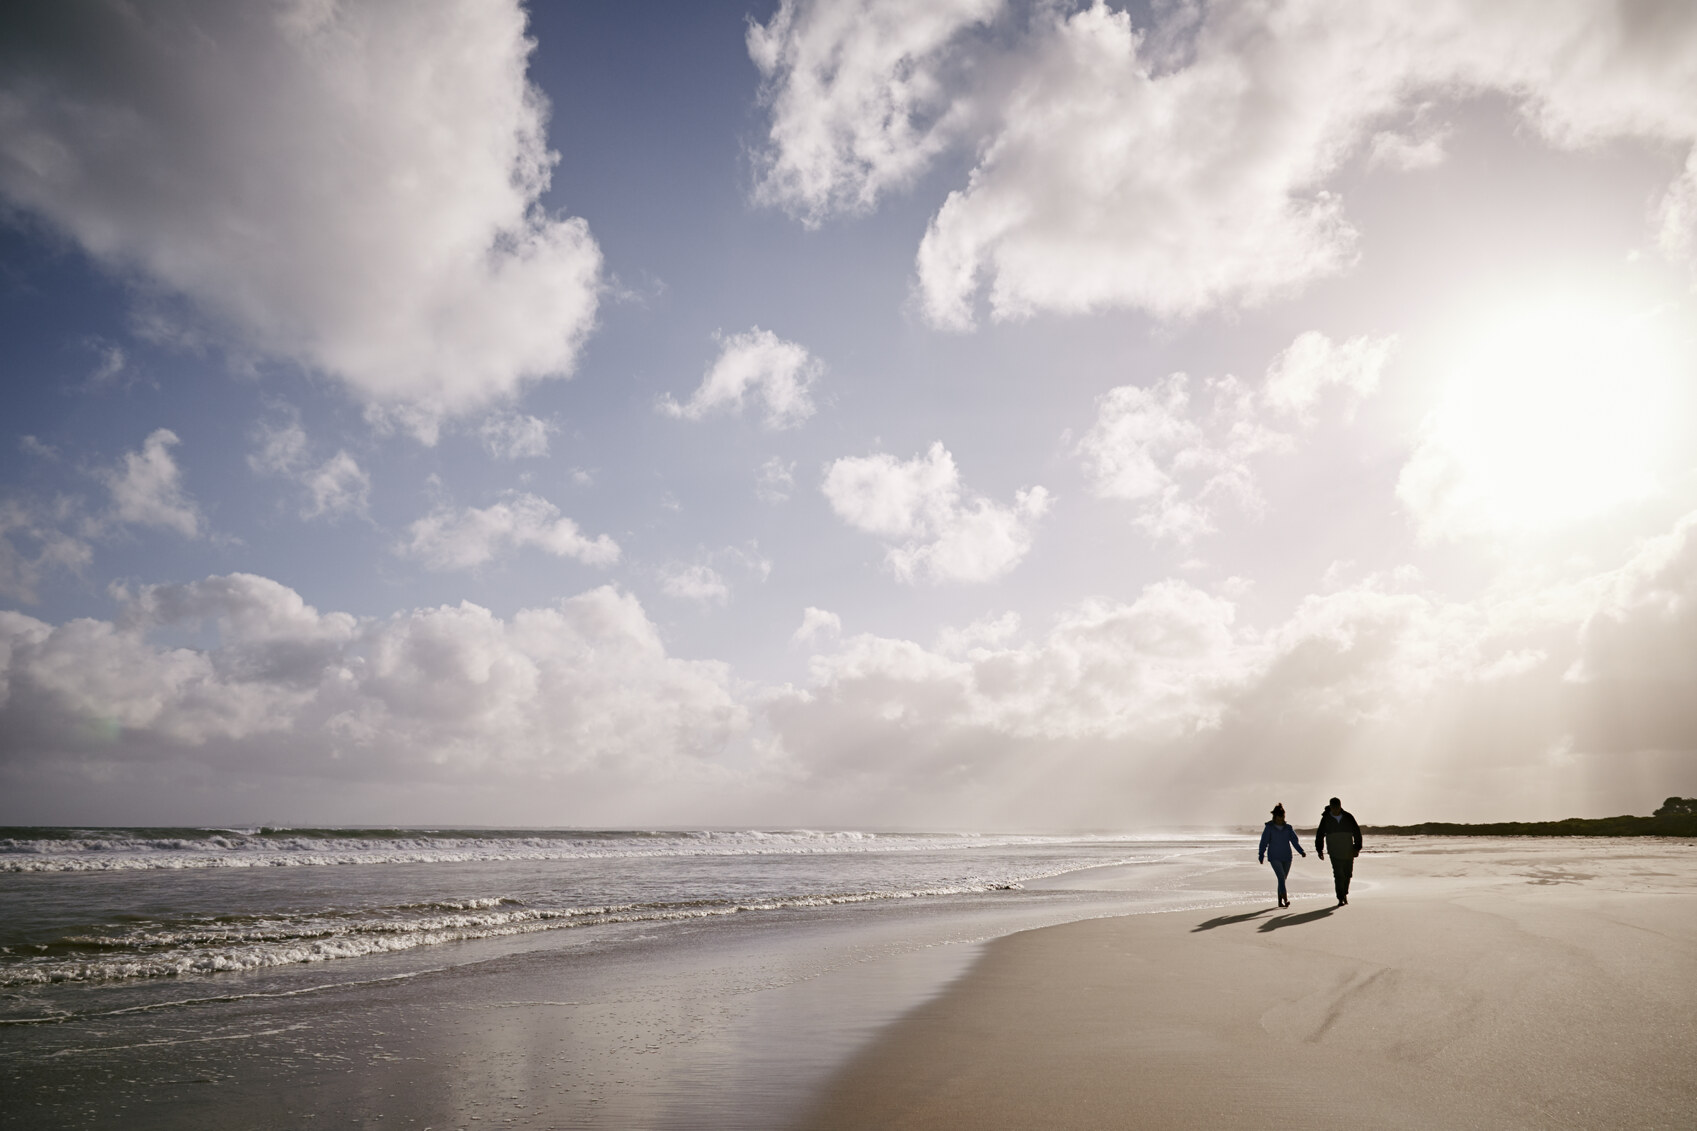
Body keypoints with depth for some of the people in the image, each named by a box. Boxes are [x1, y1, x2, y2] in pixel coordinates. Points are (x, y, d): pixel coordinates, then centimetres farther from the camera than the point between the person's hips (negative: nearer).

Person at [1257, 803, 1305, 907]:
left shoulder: (1288, 828, 7)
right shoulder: (1269, 828, -2)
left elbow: (1294, 841, -2)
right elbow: (1264, 842, -1)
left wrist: (1301, 851, -17)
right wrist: (1261, 856, -2)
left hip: (1286, 857, 4)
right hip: (1274, 857, -4)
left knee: (1282, 879, 7)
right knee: (1281, 877, -19)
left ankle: (1280, 902, 16)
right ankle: (1285, 900, -28)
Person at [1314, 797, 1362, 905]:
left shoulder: (1348, 817, 2)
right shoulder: (1326, 819, 1)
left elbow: (1357, 832, 6)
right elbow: (1319, 835, 9)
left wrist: (1357, 848, -2)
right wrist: (1319, 850, 6)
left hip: (1348, 851, 2)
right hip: (1334, 852, -1)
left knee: (1347, 874, 7)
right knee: (1338, 875, -10)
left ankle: (1344, 893, 30)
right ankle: (1340, 899, -7)